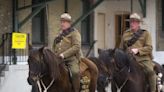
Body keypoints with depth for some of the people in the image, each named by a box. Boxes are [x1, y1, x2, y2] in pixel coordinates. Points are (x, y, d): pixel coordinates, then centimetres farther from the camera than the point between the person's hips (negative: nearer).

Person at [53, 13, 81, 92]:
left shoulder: (74, 33, 1)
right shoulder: (60, 34, 22)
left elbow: (76, 47, -12)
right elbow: (54, 47, 31)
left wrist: (64, 54, -19)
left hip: (71, 58, -7)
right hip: (59, 59, 7)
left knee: (75, 72, -31)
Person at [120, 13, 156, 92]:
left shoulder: (145, 33, 9)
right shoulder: (126, 34, 18)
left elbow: (149, 48, -2)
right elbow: (122, 48, 26)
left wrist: (138, 50, -16)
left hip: (143, 58, -3)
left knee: (150, 71, -29)